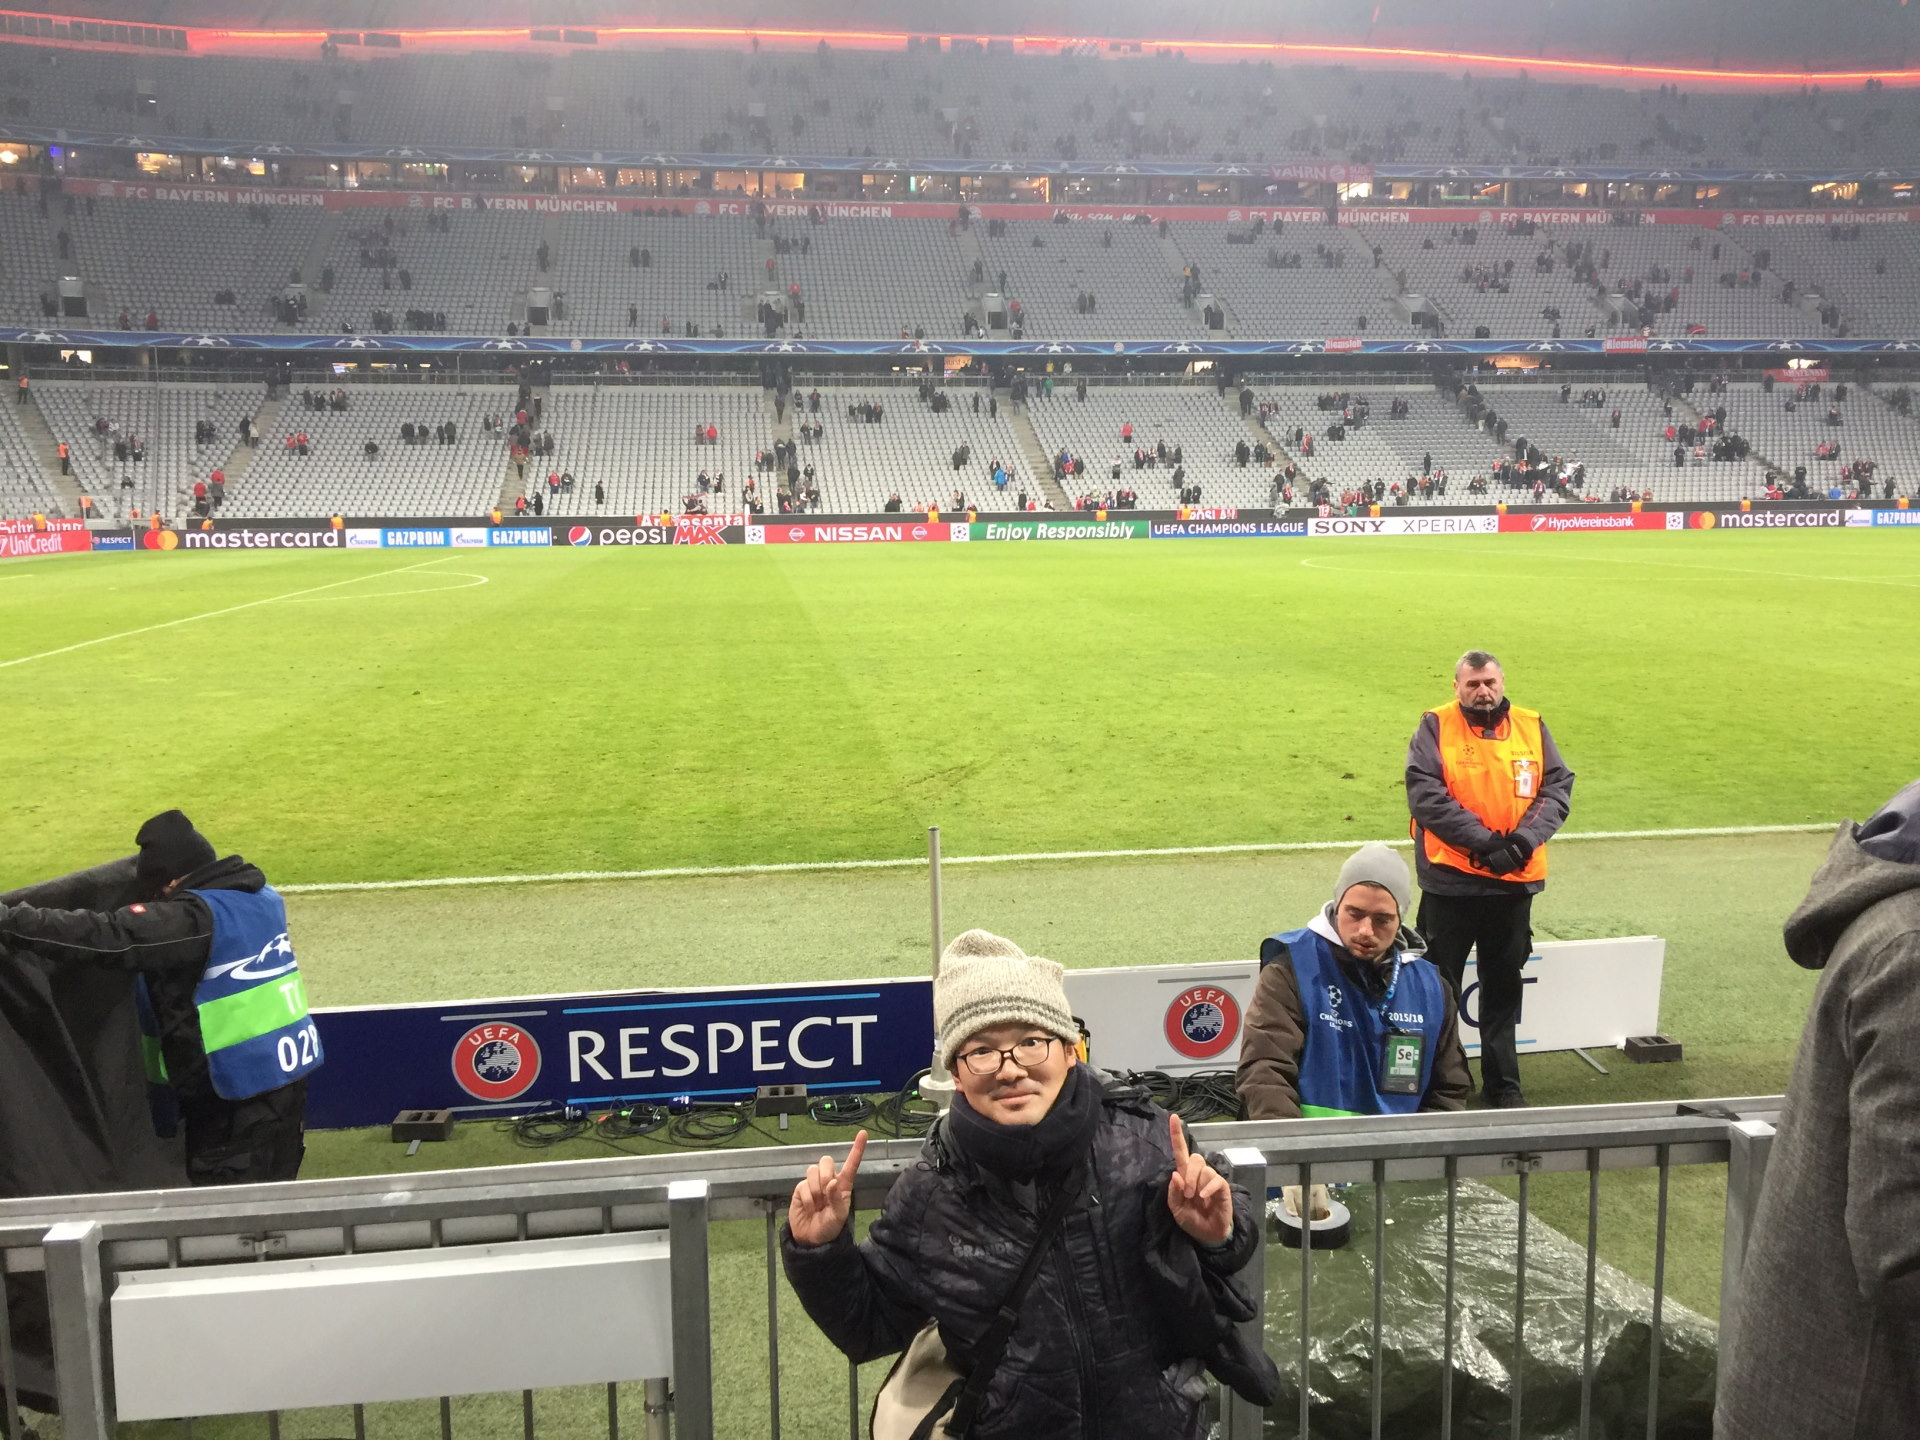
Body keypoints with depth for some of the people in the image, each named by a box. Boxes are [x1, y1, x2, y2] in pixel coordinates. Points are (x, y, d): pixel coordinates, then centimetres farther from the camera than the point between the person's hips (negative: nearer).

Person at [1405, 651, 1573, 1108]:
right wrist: (1485, 841, -19)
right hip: (1450, 881, -3)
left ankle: (1503, 1083, 26)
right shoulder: (1436, 727, -6)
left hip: (1516, 882, 4)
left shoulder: (1531, 727, 5)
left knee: (1503, 986, 15)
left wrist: (1522, 840, -15)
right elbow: (1425, 793, -15)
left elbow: (1558, 787, 1)